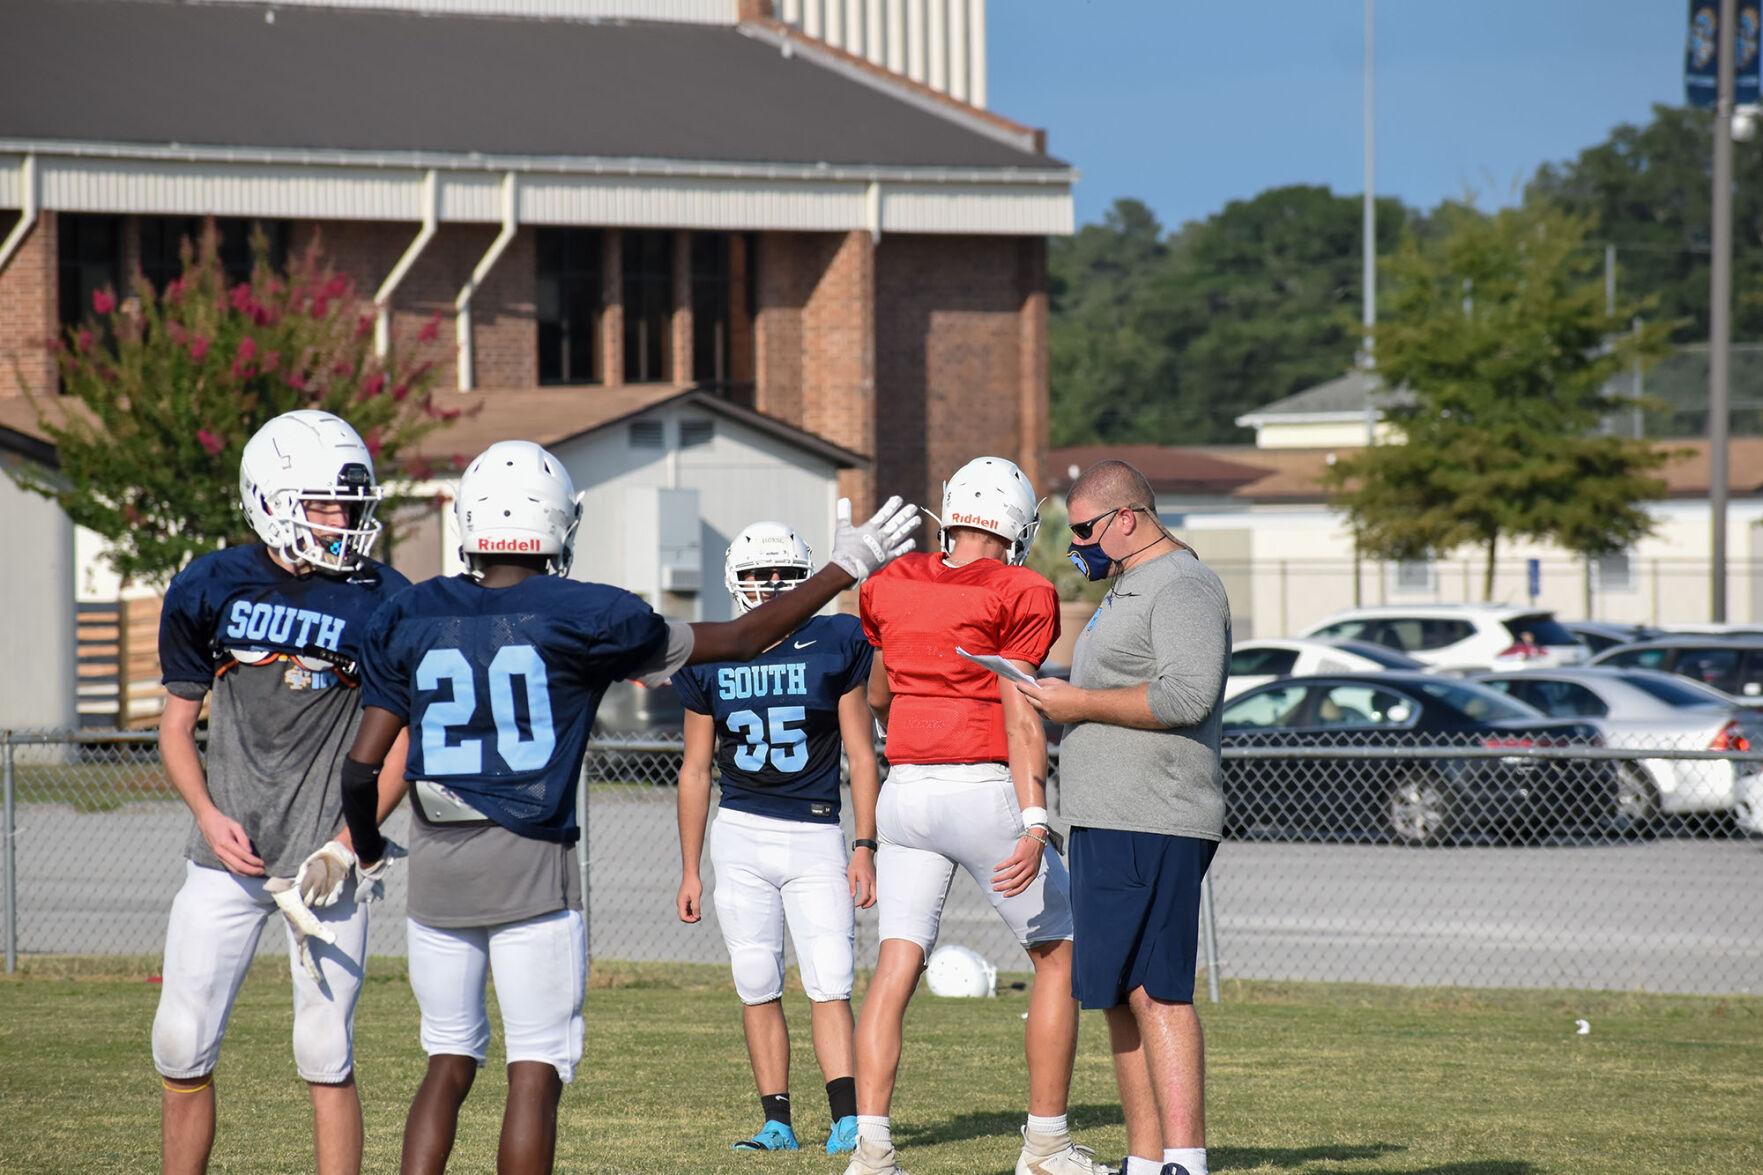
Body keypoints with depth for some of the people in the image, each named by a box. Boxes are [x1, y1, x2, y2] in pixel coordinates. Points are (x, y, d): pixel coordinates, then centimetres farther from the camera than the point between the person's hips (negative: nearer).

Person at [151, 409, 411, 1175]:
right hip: (228, 855, 2)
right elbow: (177, 722, 12)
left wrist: (345, 848, -9)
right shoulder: (208, 590, 3)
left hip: (321, 856, -2)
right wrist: (208, 815, -5)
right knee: (182, 1047, 1)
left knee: (326, 1056, -2)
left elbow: (395, 745, 1)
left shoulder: (378, 603, -3)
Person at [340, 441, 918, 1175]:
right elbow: (742, 639, 5)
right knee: (536, 1073, 2)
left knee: (449, 1064, 14)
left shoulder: (412, 619, 4)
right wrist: (847, 567, 14)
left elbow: (362, 765, 2)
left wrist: (366, 848, 23)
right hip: (530, 865, -4)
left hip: (435, 867, 4)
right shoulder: (581, 618, -4)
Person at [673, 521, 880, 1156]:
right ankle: (777, 1122, 7)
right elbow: (695, 770, 11)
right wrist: (689, 870, 9)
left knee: (830, 986, -10)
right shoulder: (711, 660, 5)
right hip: (740, 835, 2)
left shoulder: (834, 647, -1)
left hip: (816, 840, -2)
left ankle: (848, 1121, -14)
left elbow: (861, 756, 2)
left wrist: (864, 848, -5)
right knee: (758, 989, 2)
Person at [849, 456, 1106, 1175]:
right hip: (985, 792, -5)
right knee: (1059, 957, 10)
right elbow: (1020, 715, -15)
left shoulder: (891, 587, 9)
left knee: (896, 968, 3)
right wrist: (1034, 825, -20)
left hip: (906, 792, 5)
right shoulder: (1018, 596, -7)